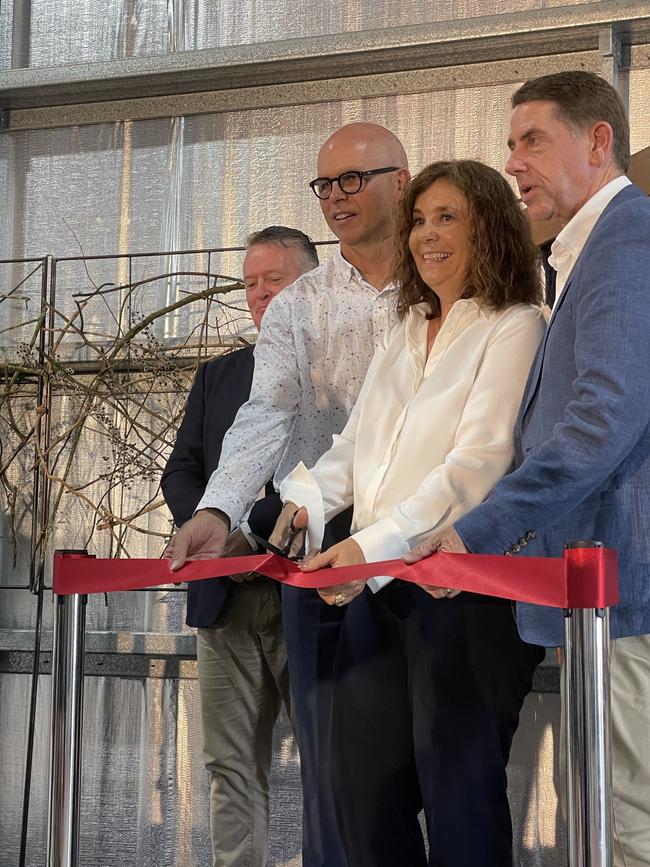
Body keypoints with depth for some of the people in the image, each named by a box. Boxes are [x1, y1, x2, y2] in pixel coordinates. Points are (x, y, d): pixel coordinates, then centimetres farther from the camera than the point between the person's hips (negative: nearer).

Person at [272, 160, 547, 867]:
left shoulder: (514, 327, -4)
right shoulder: (406, 335, 21)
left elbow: (479, 463, -15)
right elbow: (354, 446, 20)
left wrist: (374, 544, -23)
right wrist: (308, 498, -2)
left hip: (462, 588, -7)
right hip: (378, 588, 7)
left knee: (457, 795, -3)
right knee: (362, 789, 7)